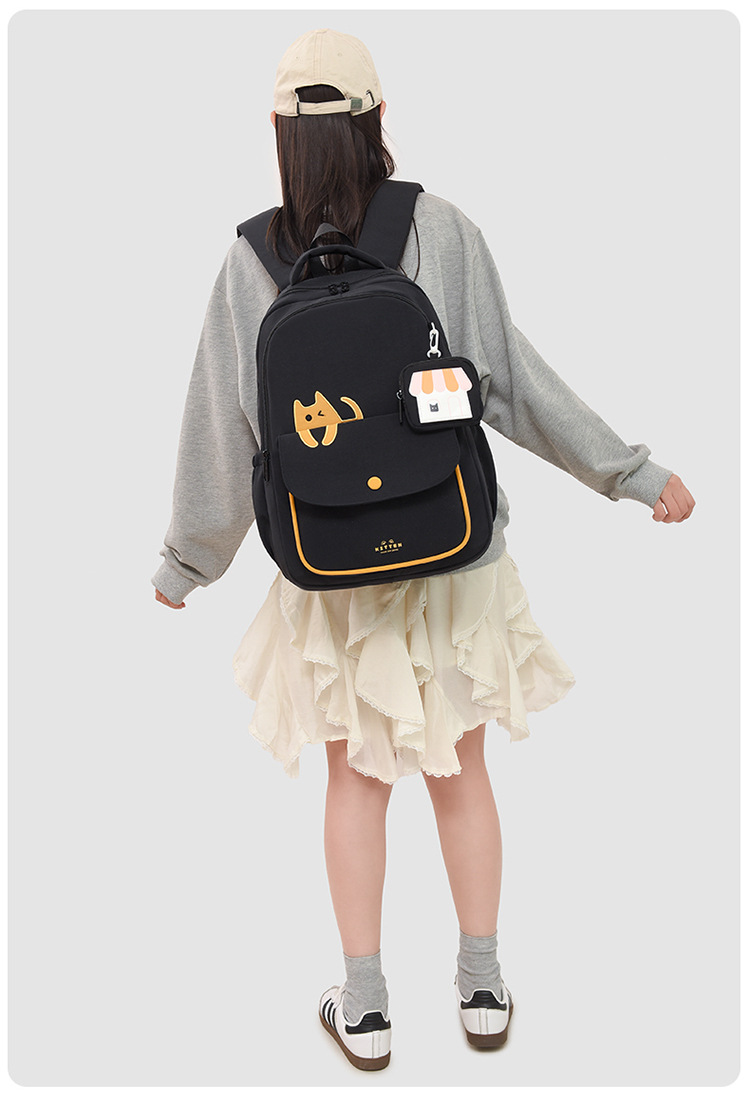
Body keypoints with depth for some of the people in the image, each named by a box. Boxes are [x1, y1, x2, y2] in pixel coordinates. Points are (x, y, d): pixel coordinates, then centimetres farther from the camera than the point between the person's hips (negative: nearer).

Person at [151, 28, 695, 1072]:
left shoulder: (252, 260, -9)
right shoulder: (442, 229, -11)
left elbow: (223, 431, -4)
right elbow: (515, 382, -10)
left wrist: (185, 563, 10)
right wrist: (634, 472, 0)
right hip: (453, 552, 0)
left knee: (357, 776, 16)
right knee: (461, 765, 17)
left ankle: (363, 1008, 24)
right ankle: (482, 986, 29)